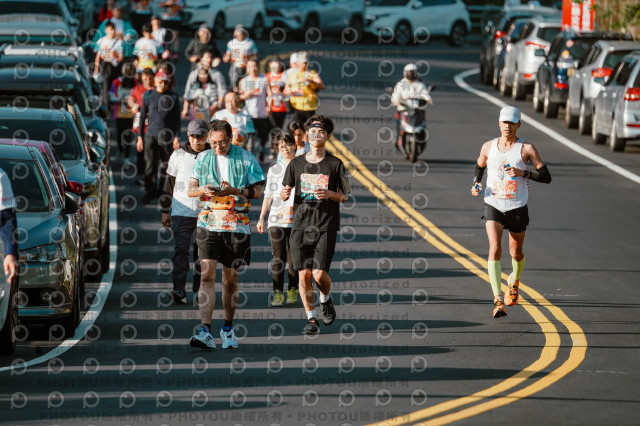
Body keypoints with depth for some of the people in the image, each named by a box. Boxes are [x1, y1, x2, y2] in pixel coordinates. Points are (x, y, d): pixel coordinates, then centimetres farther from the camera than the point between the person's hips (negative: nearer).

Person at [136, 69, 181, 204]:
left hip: (167, 137, 0)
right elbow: (142, 116, 10)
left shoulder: (173, 96, 4)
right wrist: (140, 136, 6)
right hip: (150, 134, 0)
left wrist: (177, 137, 1)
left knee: (165, 165, 5)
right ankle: (150, 191, 3)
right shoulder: (148, 95, 6)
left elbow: (177, 118, 7)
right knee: (150, 164, -6)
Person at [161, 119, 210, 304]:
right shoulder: (178, 156, 6)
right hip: (181, 212, -1)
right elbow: (169, 184, 11)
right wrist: (165, 211, 9)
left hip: (205, 212, 1)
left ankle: (199, 289, 16)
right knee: (181, 250, -10)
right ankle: (179, 290, -17)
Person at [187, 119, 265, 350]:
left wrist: (234, 191, -18)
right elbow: (190, 189, 9)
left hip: (236, 226, -1)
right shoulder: (203, 159, 8)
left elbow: (257, 191, -2)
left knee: (230, 280, 7)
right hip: (208, 224, 1)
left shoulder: (246, 159, 1)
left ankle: (228, 329, 25)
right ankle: (205, 332, -19)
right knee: (207, 275, -12)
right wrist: (203, 190, -14)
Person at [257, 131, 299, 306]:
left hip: (296, 219, -1)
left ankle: (292, 292, 10)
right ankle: (277, 293, -4)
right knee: (278, 258, -4)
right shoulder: (274, 170, 13)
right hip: (276, 219, 1)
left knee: (294, 258, 1)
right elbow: (268, 196, 15)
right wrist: (261, 218, 9)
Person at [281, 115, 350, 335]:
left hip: (326, 226, -2)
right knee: (304, 274, -4)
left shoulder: (335, 164, 3)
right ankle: (311, 319, 6)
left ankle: (326, 299, 23)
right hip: (300, 225, 2)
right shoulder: (296, 164, 9)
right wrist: (285, 194, -9)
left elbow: (345, 196, 6)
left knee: (319, 273, -10)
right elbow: (284, 194, 14)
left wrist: (329, 194, -14)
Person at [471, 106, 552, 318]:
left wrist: (522, 173, -21)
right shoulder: (488, 147, 4)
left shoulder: (526, 149, -6)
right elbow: (479, 167, 23)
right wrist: (476, 184, 3)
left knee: (516, 253, 12)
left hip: (517, 208, -1)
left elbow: (546, 177, -7)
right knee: (494, 248, -19)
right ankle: (497, 299, -24)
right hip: (493, 206, 1)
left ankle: (514, 281, 47)